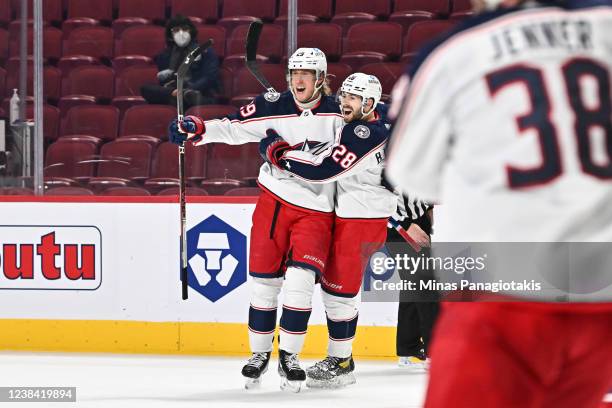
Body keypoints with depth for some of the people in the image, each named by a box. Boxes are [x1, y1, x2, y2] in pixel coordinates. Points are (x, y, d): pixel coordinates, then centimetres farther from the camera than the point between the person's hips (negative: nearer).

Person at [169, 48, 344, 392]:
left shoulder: (336, 112, -3)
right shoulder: (273, 107, -4)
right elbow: (232, 128, -5)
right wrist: (194, 129, -19)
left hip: (316, 211, -1)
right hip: (275, 200, 1)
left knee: (300, 279, -14)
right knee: (264, 279, 2)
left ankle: (289, 355, 0)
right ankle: (260, 353, 19)